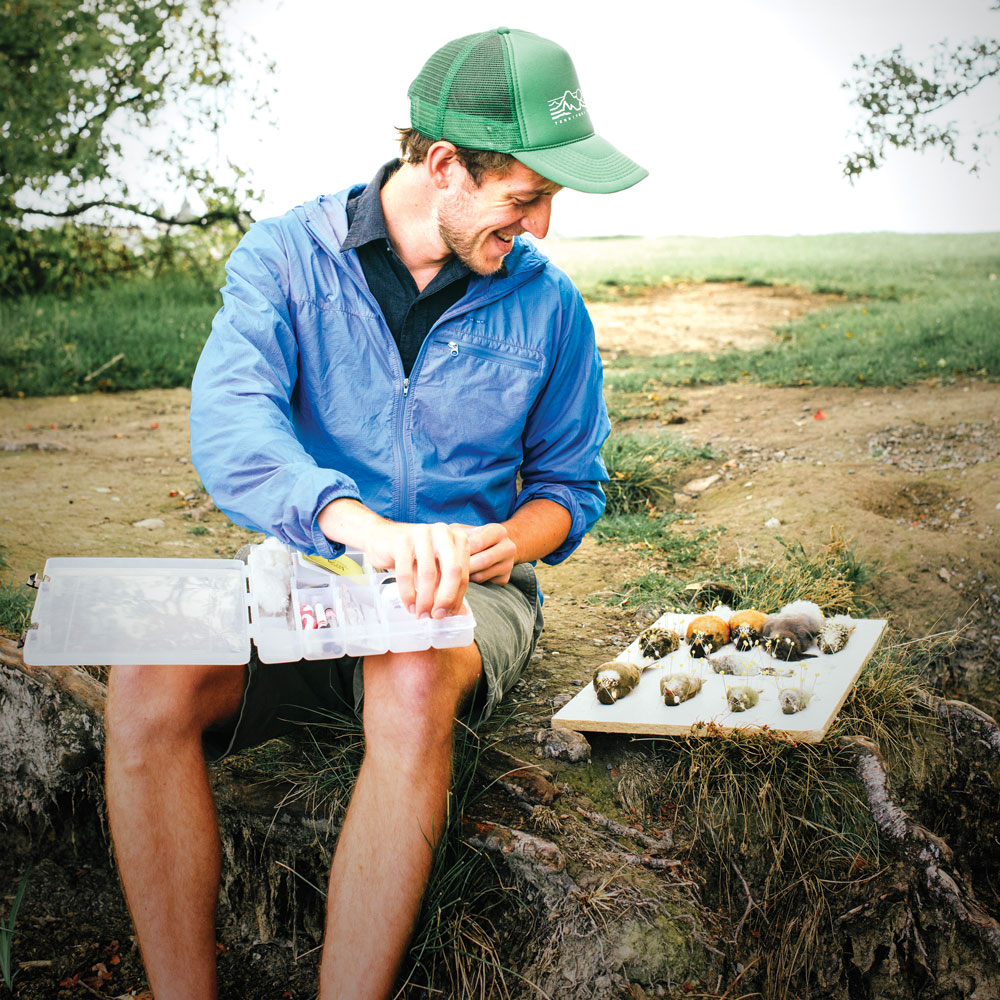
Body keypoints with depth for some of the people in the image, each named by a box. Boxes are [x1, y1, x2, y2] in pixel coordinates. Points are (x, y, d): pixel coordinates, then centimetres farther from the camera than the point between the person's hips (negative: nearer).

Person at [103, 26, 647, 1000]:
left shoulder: (548, 304, 2)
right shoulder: (287, 254, -5)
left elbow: (568, 482, 12)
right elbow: (228, 422, -23)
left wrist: (509, 539, -13)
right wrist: (361, 523, -43)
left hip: (469, 590, 0)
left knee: (412, 684, -37)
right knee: (147, 682, -28)